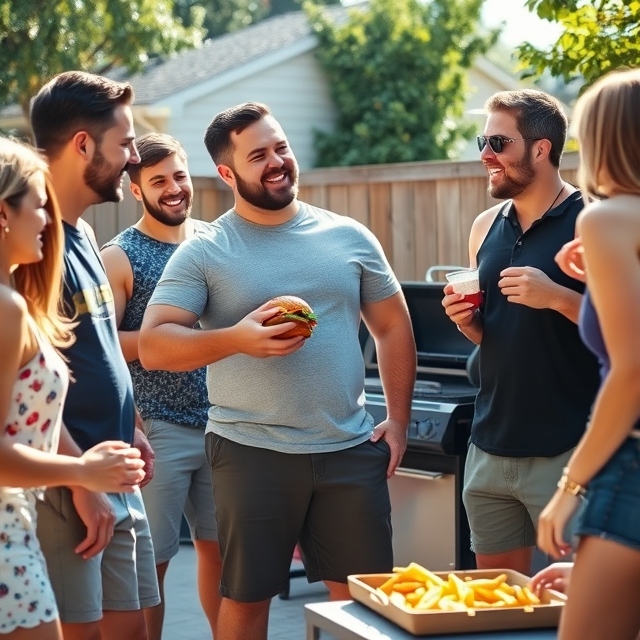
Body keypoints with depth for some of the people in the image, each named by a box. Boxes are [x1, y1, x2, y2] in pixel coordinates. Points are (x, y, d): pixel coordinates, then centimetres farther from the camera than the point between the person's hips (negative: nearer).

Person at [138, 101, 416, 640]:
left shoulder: (350, 237, 7)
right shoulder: (204, 253, -2)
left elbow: (393, 328, 13)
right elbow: (153, 346, -9)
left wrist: (399, 419, 6)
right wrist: (236, 339, -24)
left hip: (351, 450, 2)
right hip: (251, 451, -2)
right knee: (246, 597, 8)